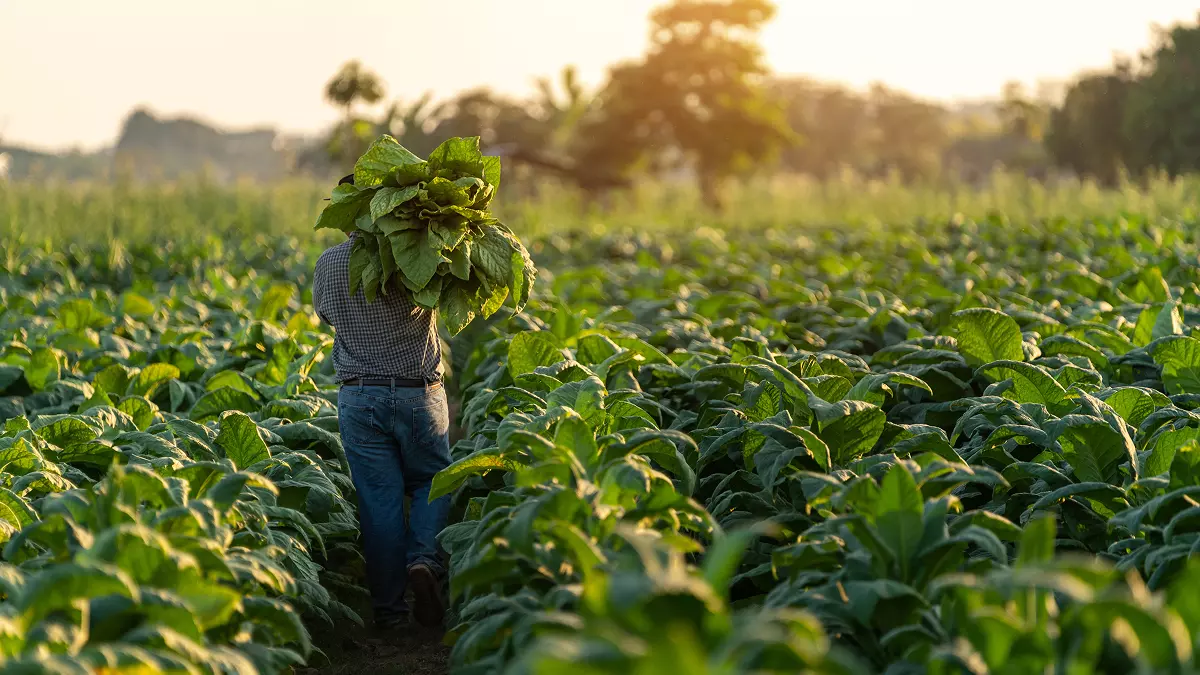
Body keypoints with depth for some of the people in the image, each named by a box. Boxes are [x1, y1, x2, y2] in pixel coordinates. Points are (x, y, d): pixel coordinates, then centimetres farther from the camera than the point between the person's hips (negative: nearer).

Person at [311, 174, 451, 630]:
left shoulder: (328, 264, -1)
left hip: (358, 396, 1)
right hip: (419, 393, -1)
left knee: (378, 498, 4)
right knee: (432, 482, 17)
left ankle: (388, 608, 5)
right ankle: (423, 558, -8)